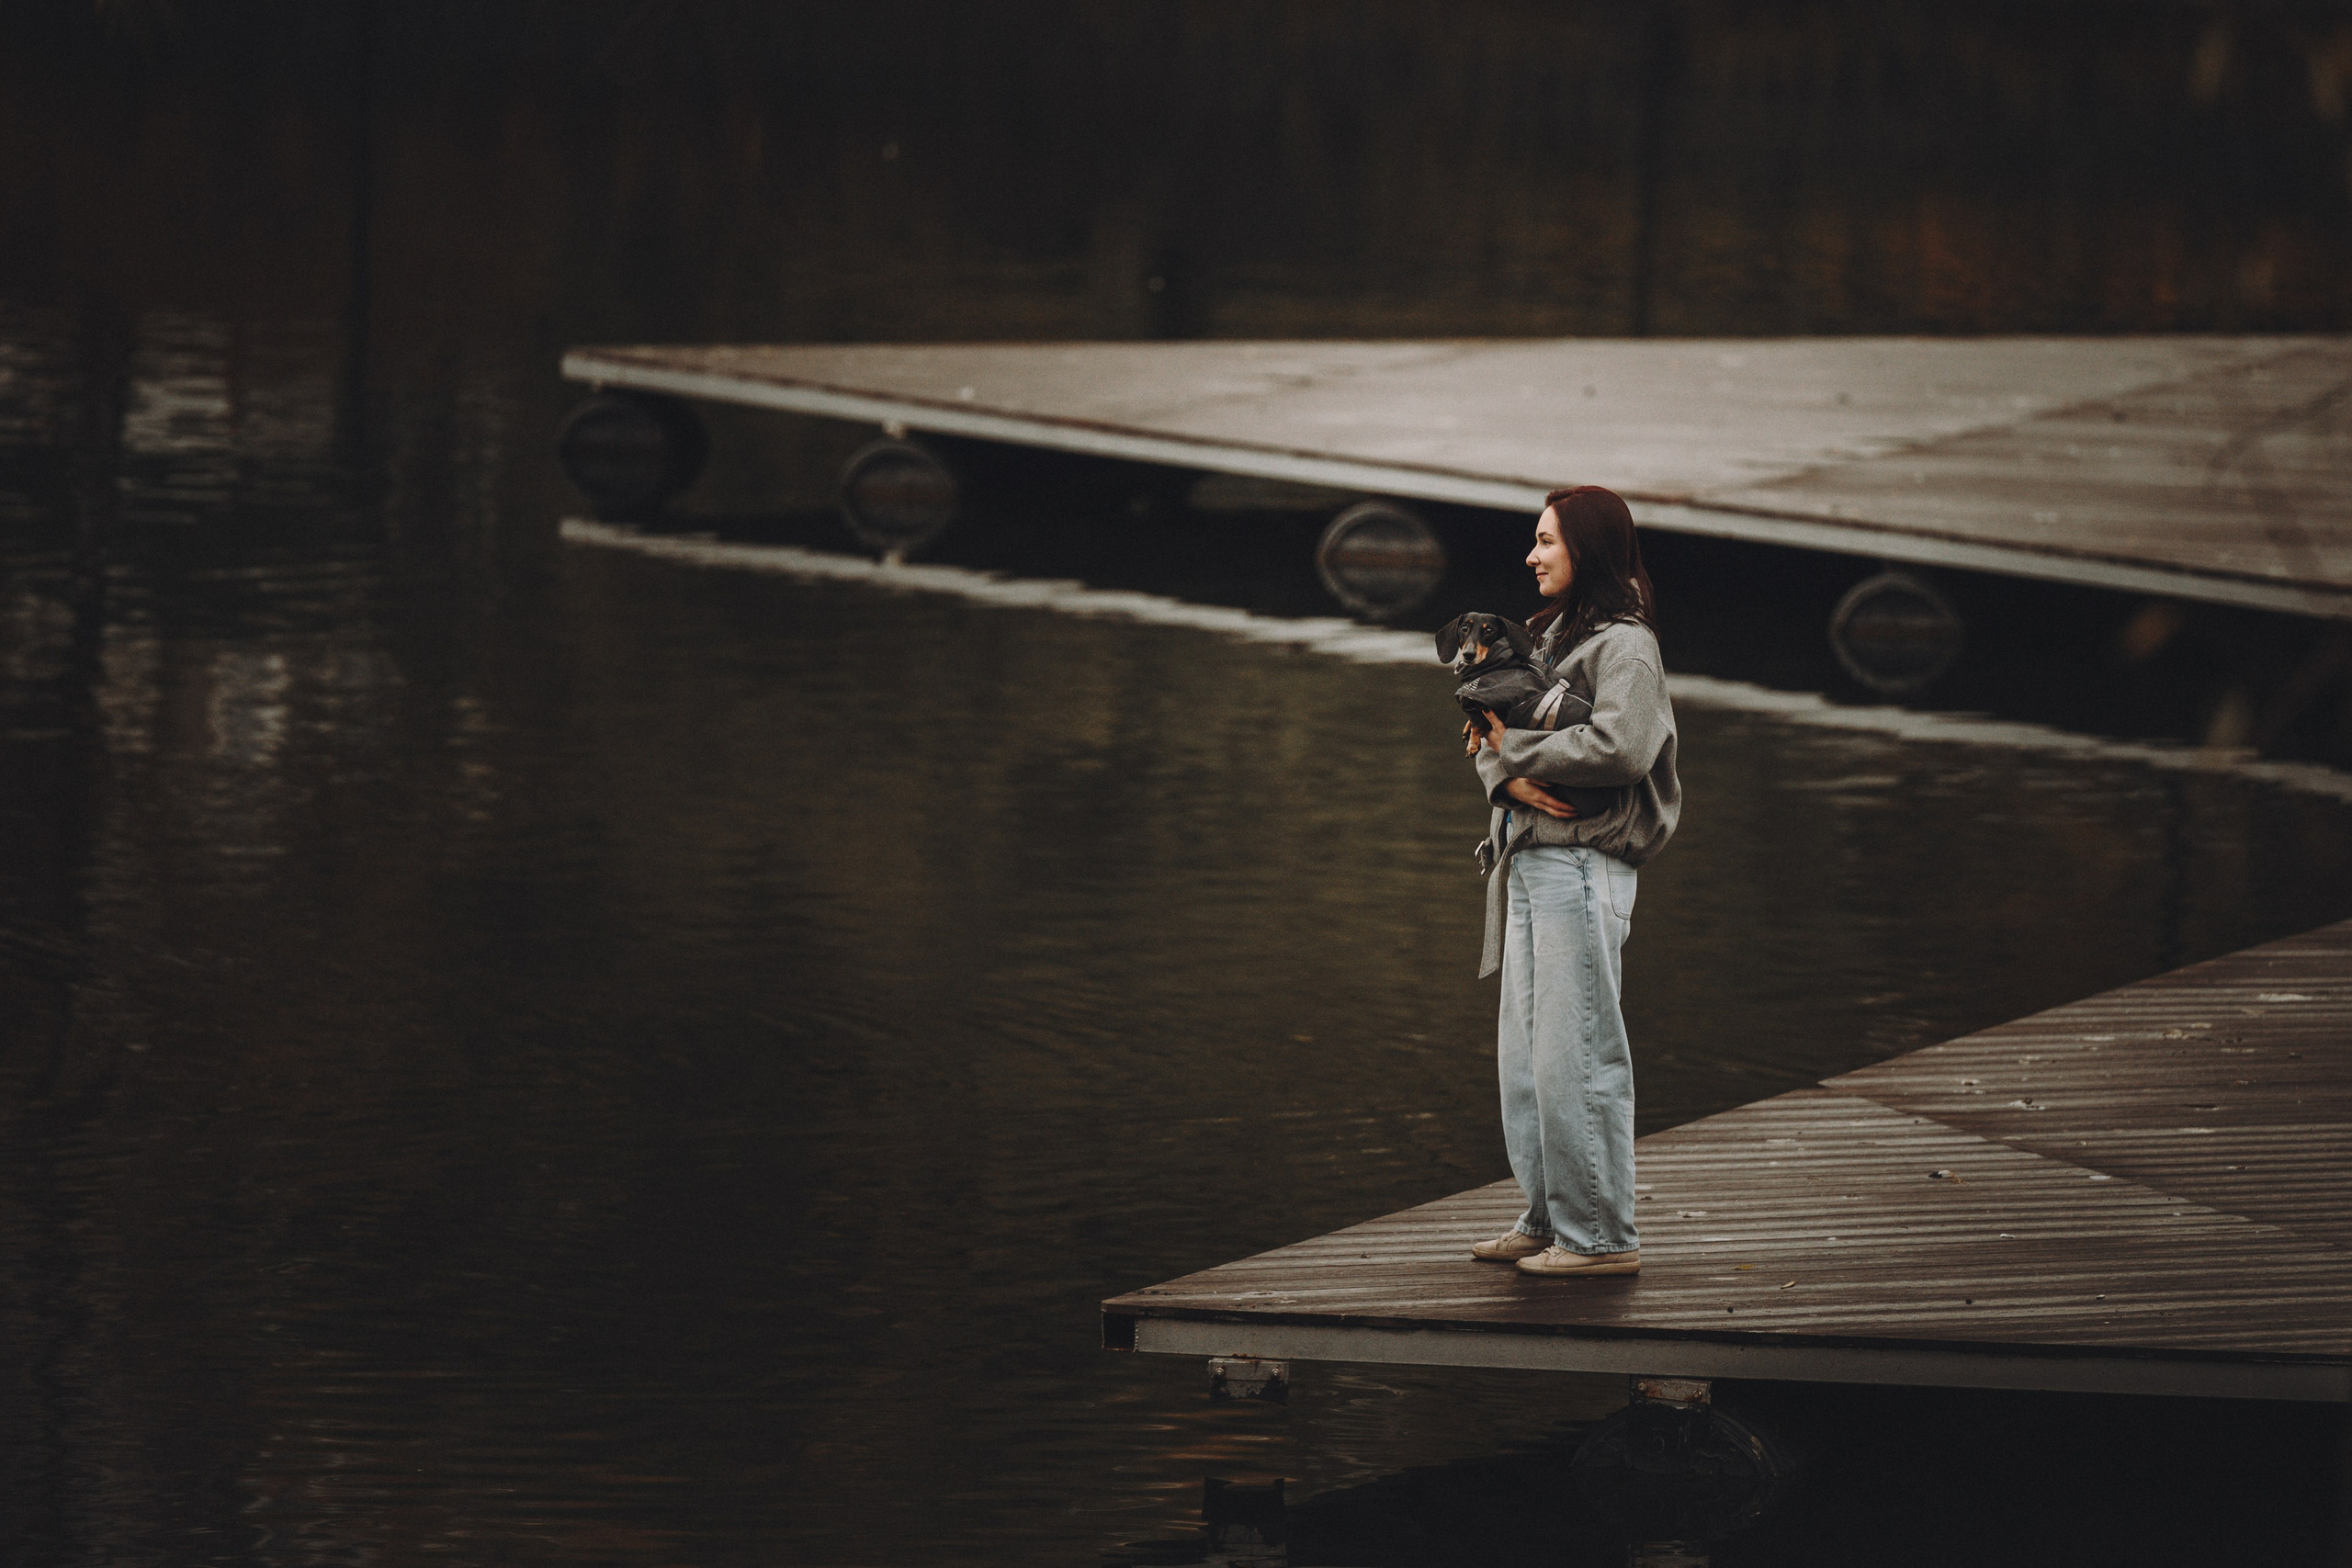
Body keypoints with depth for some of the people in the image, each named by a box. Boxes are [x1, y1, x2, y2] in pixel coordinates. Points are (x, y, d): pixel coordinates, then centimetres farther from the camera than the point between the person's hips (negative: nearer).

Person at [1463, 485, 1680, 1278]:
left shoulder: (1624, 646, -9)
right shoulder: (1548, 637, 18)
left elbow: (1619, 746, -23)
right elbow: (1491, 735, 14)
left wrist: (1521, 749, -11)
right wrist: (1508, 775, -9)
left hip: (1584, 864, -9)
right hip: (1528, 860, 9)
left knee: (1575, 1052, -8)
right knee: (1524, 1051, 12)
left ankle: (1601, 1234, -4)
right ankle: (1547, 1218, 20)